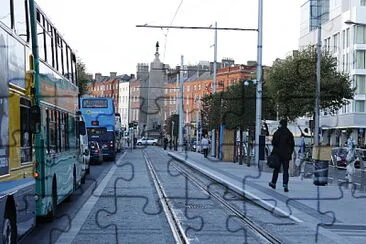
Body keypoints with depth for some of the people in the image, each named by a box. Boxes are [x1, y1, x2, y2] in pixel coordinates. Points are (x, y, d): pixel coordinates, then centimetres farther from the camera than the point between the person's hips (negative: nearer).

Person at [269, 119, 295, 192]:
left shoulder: (277, 133, -8)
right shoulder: (289, 134, -1)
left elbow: (273, 143, -9)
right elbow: (292, 144, 0)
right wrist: (290, 153, 9)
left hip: (278, 153, -1)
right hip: (286, 155, 1)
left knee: (276, 169, 15)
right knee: (285, 170, 2)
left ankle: (273, 183, 27)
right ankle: (285, 185, -9)